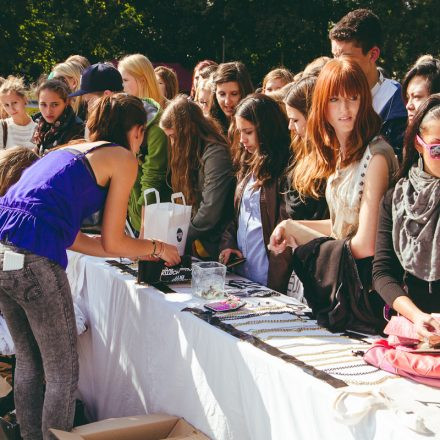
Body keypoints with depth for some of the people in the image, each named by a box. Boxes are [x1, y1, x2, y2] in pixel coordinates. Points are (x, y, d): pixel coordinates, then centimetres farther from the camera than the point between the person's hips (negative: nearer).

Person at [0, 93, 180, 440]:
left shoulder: (70, 151, 27)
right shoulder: (122, 159, 6)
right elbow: (112, 242, 5)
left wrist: (138, 251, 35)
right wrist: (156, 249, 23)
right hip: (33, 259, -8)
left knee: (29, 362, 23)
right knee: (63, 376, 7)